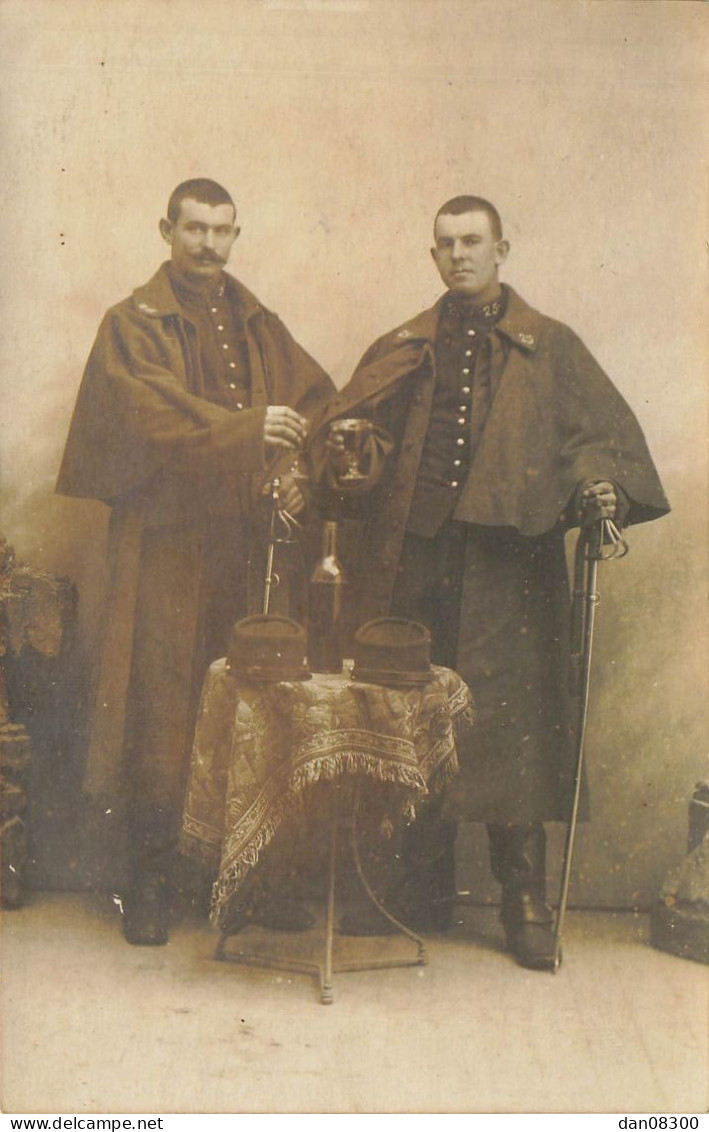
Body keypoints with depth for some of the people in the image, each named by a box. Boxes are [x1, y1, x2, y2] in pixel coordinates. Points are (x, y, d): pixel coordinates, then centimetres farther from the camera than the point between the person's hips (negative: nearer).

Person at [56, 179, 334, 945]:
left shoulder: (259, 327, 19)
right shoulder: (134, 324, 5)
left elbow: (313, 400, 9)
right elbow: (154, 410, -13)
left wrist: (294, 468, -12)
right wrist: (248, 427, -27)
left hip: (246, 538, 4)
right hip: (166, 542, -3)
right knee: (162, 697, -4)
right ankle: (151, 876, 6)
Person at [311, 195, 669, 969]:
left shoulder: (550, 348, 12)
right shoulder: (400, 353, 17)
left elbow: (607, 432, 7)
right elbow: (340, 429, 14)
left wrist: (602, 485, -13)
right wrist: (348, 461, -8)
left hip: (509, 569, -2)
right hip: (414, 564, 2)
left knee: (514, 723, -4)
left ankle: (526, 904, 9)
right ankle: (422, 893, 19)